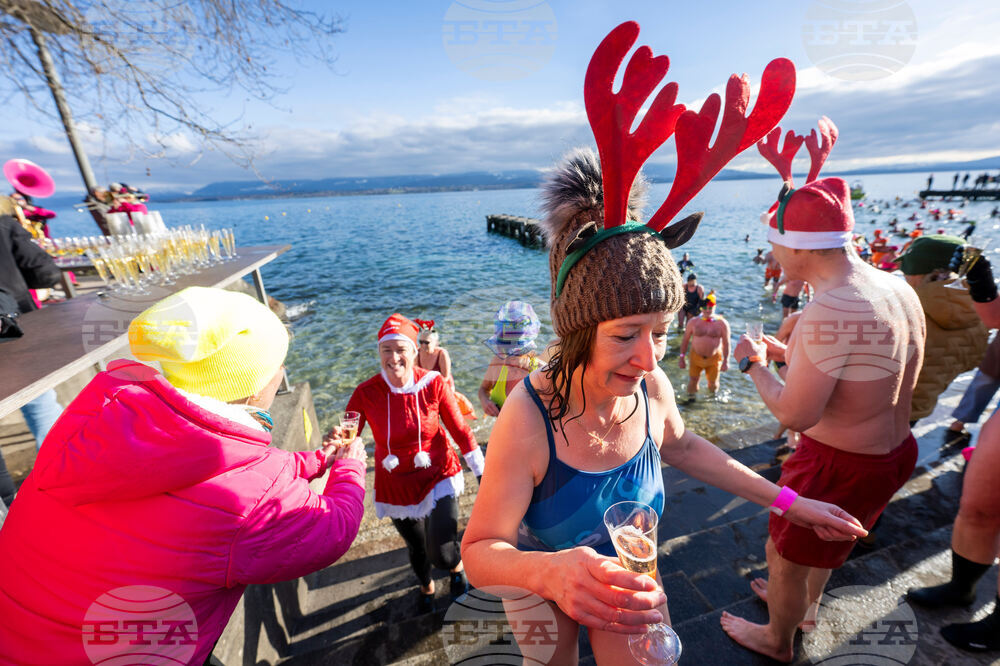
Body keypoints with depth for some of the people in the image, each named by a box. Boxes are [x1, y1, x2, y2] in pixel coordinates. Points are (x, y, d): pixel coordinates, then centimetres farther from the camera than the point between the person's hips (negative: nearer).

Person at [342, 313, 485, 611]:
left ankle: (457, 567, 27)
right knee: (416, 547, 24)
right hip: (397, 485, 2)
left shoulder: (433, 383, -18)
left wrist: (482, 474, -6)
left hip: (438, 475, -2)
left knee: (441, 552, -14)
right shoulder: (365, 393, -17)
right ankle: (426, 586, 61)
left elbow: (460, 430, -10)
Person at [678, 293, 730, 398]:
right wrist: (681, 358, -1)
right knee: (693, 381, 4)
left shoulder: (722, 323, -6)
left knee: (713, 383, 13)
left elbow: (726, 343, -2)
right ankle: (690, 399, 24)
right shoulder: (693, 322, -4)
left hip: (714, 358, 0)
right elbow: (685, 340, 1)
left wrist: (726, 361, -5)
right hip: (696, 357, 0)